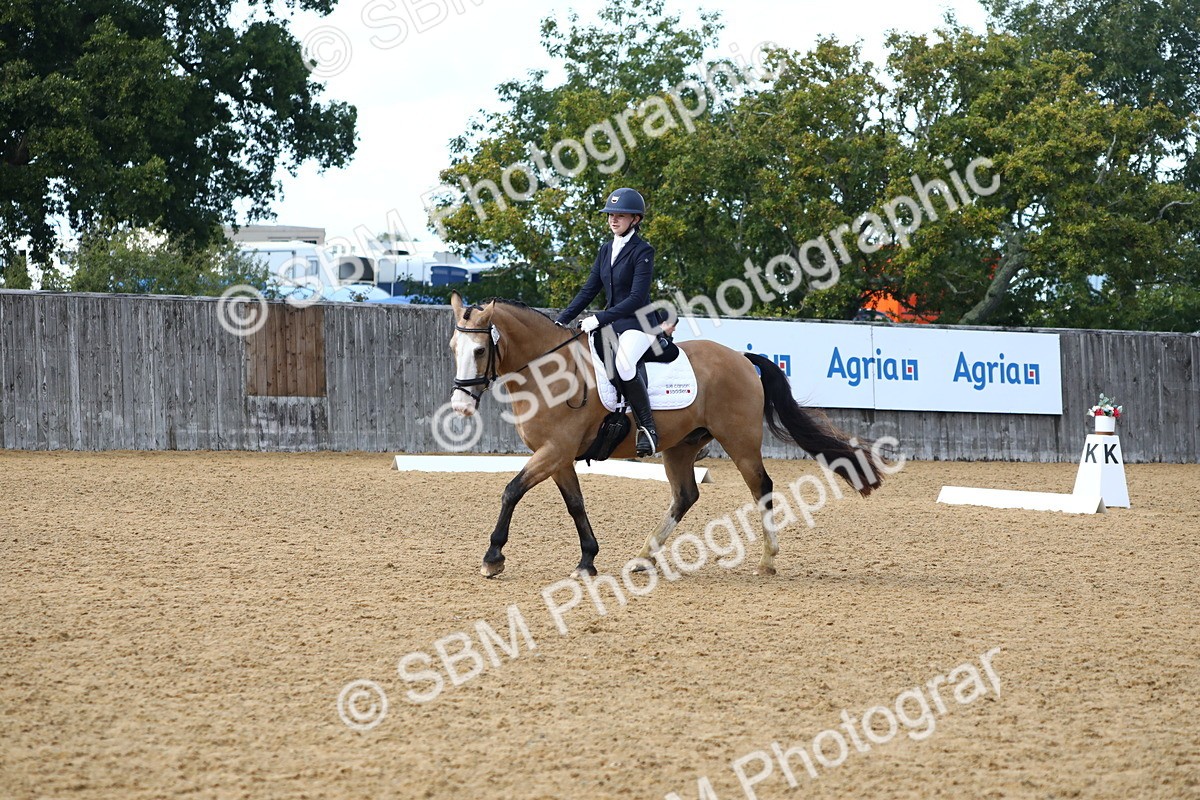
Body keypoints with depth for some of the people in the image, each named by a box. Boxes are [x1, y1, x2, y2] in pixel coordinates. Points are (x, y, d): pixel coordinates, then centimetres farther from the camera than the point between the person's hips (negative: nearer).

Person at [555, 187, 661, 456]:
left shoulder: (643, 252, -11)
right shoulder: (606, 250, 12)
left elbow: (636, 298, -19)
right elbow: (589, 290, 14)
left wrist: (599, 319, -24)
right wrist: (562, 321, 5)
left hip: (639, 323, -9)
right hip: (612, 322, 9)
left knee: (622, 363, -35)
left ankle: (647, 427, -23)